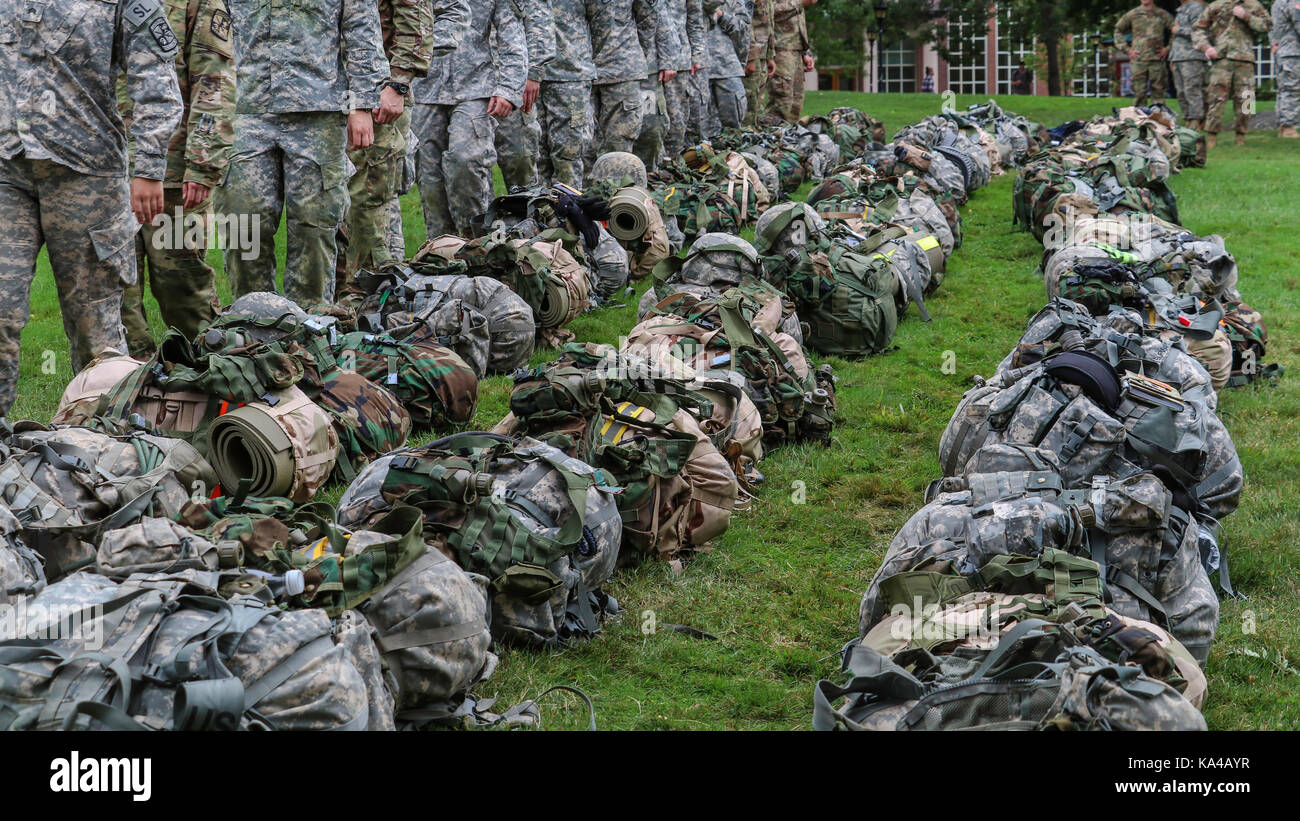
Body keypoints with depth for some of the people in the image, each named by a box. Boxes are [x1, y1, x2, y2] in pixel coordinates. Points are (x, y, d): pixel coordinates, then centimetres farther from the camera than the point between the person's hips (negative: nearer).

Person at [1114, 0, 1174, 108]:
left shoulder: (1163, 15, 7)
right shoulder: (1132, 14, 8)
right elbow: (1118, 31, 15)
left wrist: (1167, 49, 3)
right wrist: (1127, 49, 5)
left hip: (1157, 59, 0)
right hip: (1138, 59, 0)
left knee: (1158, 92, 0)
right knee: (1139, 92, -1)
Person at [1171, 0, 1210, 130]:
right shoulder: (1180, 11, 24)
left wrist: (1179, 30, -7)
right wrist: (1172, 58, 25)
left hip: (1193, 57, -9)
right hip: (1179, 60, 9)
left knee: (1192, 91, -13)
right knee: (1182, 94, 4)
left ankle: (1195, 123, -15)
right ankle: (1188, 122, 6)